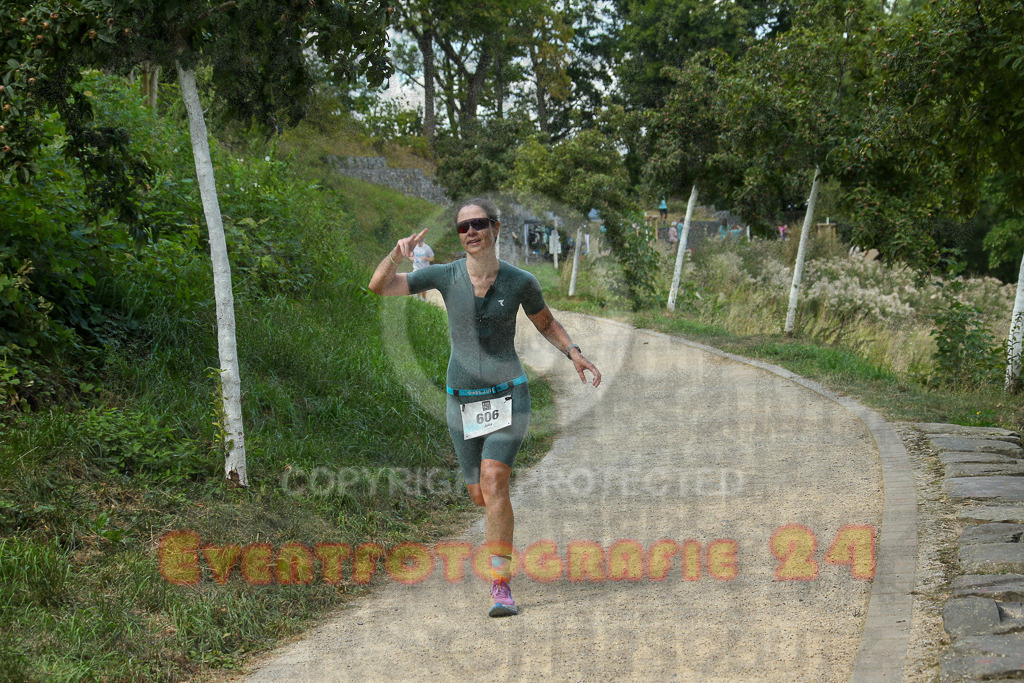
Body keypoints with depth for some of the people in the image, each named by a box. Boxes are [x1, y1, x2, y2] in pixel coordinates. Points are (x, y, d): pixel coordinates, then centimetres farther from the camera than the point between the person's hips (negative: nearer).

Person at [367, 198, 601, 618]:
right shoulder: (446, 275, -5)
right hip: (464, 401, 2)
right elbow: (379, 287, -8)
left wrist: (574, 355, -4)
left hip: (508, 395, -2)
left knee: (493, 481, -22)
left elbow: (545, 322, 13)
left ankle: (501, 587, -19)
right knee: (479, 496, 11)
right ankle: (503, 527, 50)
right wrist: (397, 255, -28)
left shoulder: (521, 281, -6)